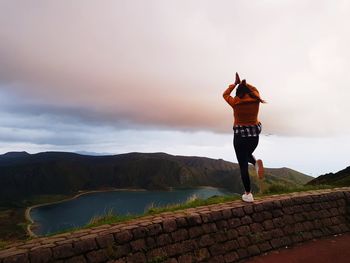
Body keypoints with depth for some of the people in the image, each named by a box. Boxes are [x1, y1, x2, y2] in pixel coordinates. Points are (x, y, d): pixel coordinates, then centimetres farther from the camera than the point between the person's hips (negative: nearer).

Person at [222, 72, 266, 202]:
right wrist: (244, 84, 26)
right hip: (254, 135, 4)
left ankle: (248, 194, 8)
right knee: (247, 155, 32)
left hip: (240, 136, -4)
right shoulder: (256, 99, -3)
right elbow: (254, 90, 22)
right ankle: (256, 163, -3)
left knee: (243, 165, 5)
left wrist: (236, 83, 17)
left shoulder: (236, 102, -10)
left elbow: (225, 94, 11)